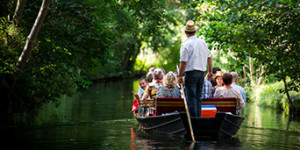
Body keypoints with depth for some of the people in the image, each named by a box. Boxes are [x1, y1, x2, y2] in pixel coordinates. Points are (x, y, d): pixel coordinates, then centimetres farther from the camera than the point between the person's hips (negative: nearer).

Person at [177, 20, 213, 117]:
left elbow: (184, 62, -14)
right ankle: (198, 117, 13)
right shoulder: (203, 43, 8)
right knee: (198, 97, 13)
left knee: (191, 98, -3)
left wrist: (180, 76, -7)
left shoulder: (185, 45, -10)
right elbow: (208, 58, 15)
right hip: (201, 73, 6)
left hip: (191, 73, -6)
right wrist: (210, 71, 25)